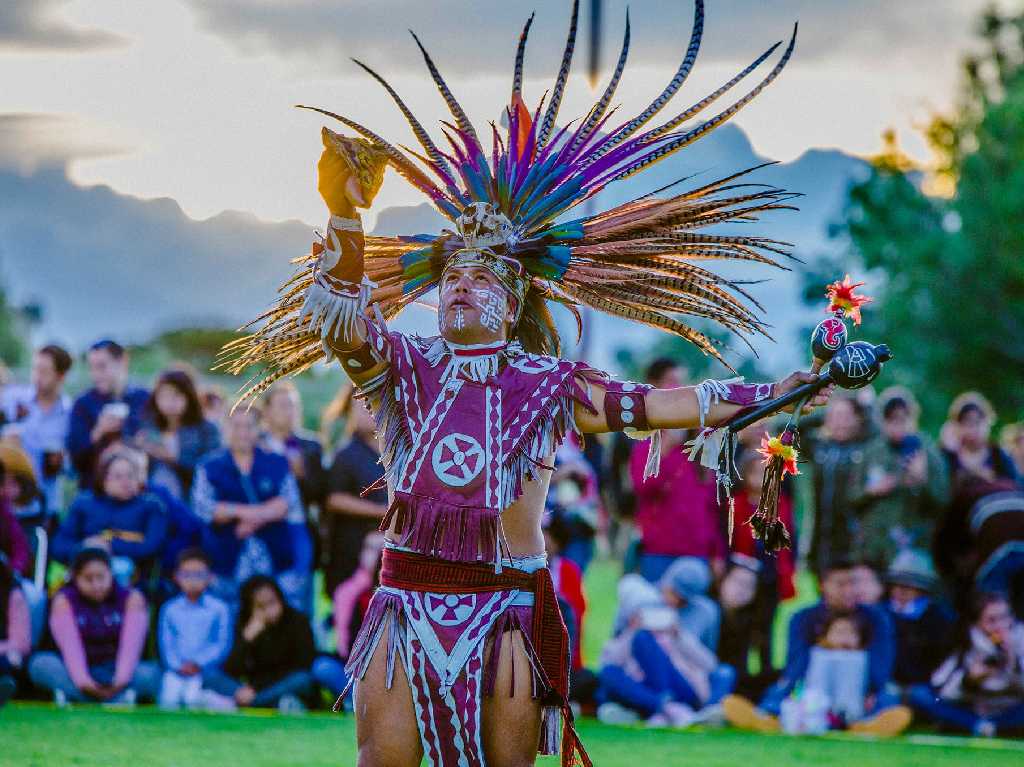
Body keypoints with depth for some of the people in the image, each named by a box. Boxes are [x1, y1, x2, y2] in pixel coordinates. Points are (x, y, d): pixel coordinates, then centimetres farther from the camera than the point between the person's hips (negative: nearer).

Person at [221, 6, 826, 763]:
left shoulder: (550, 385, 6)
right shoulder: (405, 367, 8)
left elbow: (659, 406, 5)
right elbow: (341, 315, -8)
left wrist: (785, 391, 2)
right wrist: (346, 218, -24)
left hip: (507, 606, -1)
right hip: (409, 599, 1)